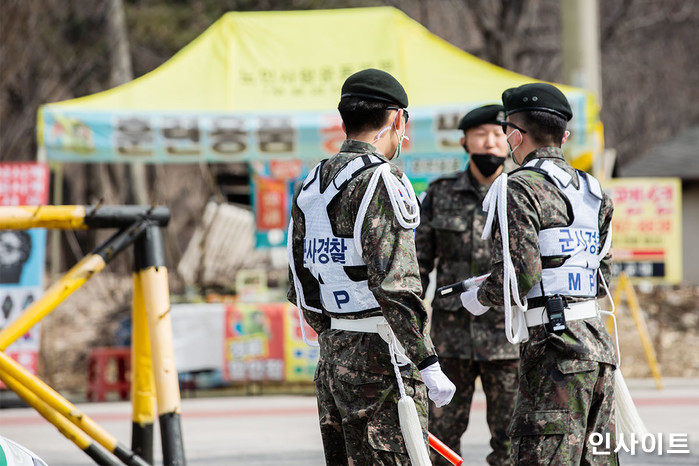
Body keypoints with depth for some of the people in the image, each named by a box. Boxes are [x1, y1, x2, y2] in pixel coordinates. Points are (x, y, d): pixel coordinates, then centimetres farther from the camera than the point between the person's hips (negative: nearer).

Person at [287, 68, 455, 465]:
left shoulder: (311, 187, 14)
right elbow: (395, 287, -21)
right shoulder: (381, 182, -13)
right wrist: (429, 366, -19)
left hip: (332, 358, 9)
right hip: (383, 363, -9)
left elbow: (302, 289, 18)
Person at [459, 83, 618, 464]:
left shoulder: (519, 188, -7)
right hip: (598, 342, 8)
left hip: (554, 347, -8)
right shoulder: (592, 191, 18)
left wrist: (480, 297, 4)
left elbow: (520, 276, -16)